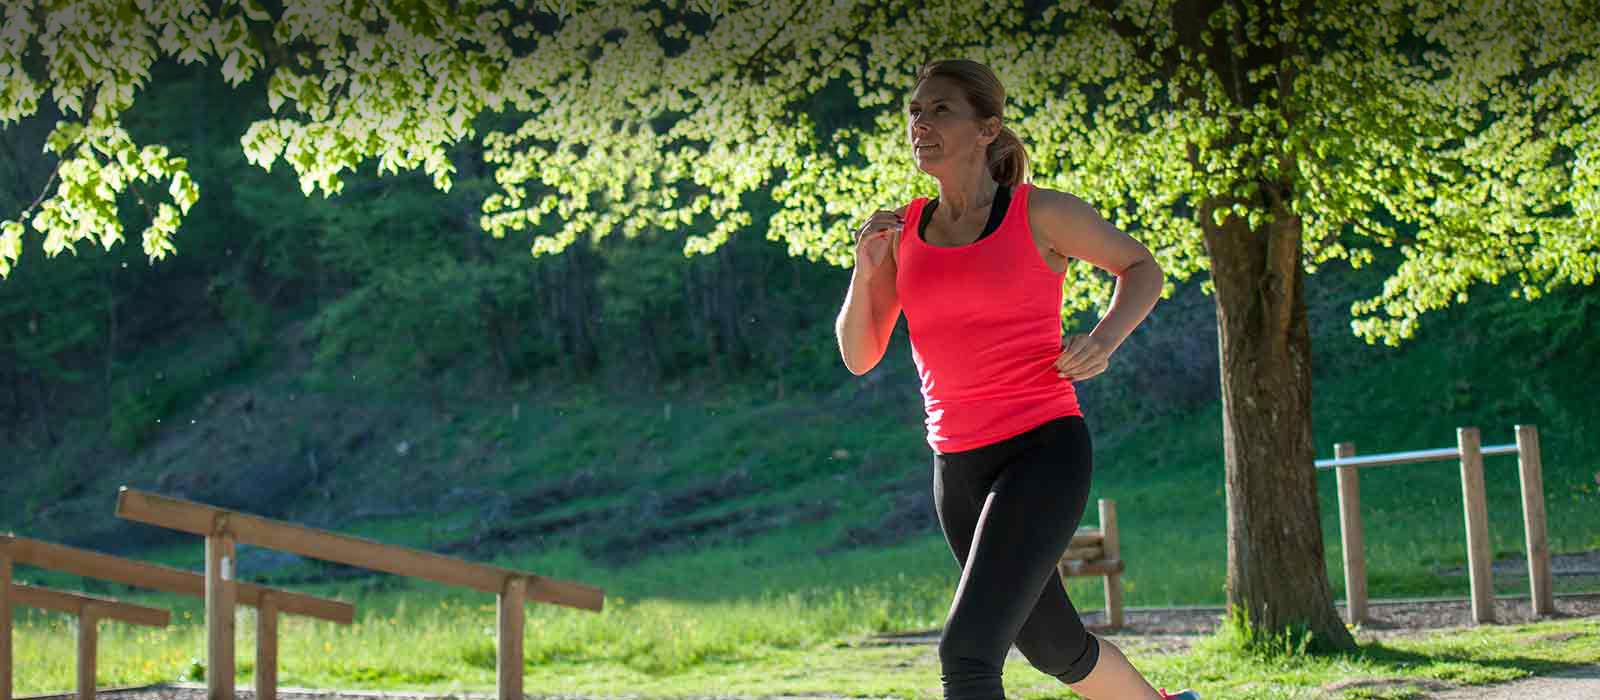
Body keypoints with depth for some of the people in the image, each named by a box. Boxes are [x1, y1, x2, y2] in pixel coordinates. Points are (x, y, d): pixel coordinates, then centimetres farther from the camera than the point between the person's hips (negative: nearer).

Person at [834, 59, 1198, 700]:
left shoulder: (1041, 214, -5)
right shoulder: (904, 231, 7)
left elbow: (1142, 268, 10)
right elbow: (859, 357, 7)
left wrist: (1106, 338, -9)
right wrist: (866, 268, -9)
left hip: (1044, 451, -6)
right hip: (959, 469, 6)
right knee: (1054, 647, 22)